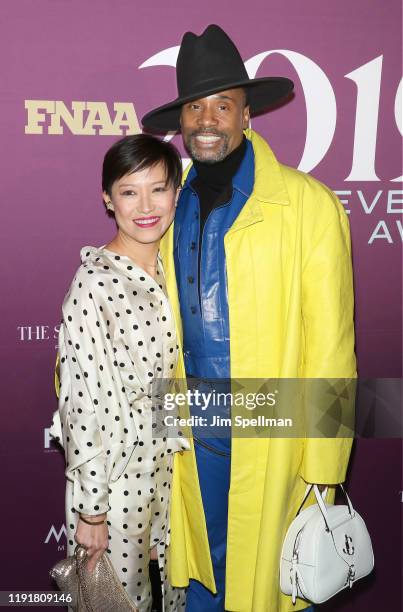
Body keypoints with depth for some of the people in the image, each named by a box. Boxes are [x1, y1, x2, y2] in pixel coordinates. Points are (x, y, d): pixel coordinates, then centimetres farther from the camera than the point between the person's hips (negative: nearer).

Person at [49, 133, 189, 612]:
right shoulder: (94, 285, -21)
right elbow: (85, 403, -19)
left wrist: (186, 447, 13)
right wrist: (89, 509, -14)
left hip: (170, 465, 6)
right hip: (114, 473, -6)